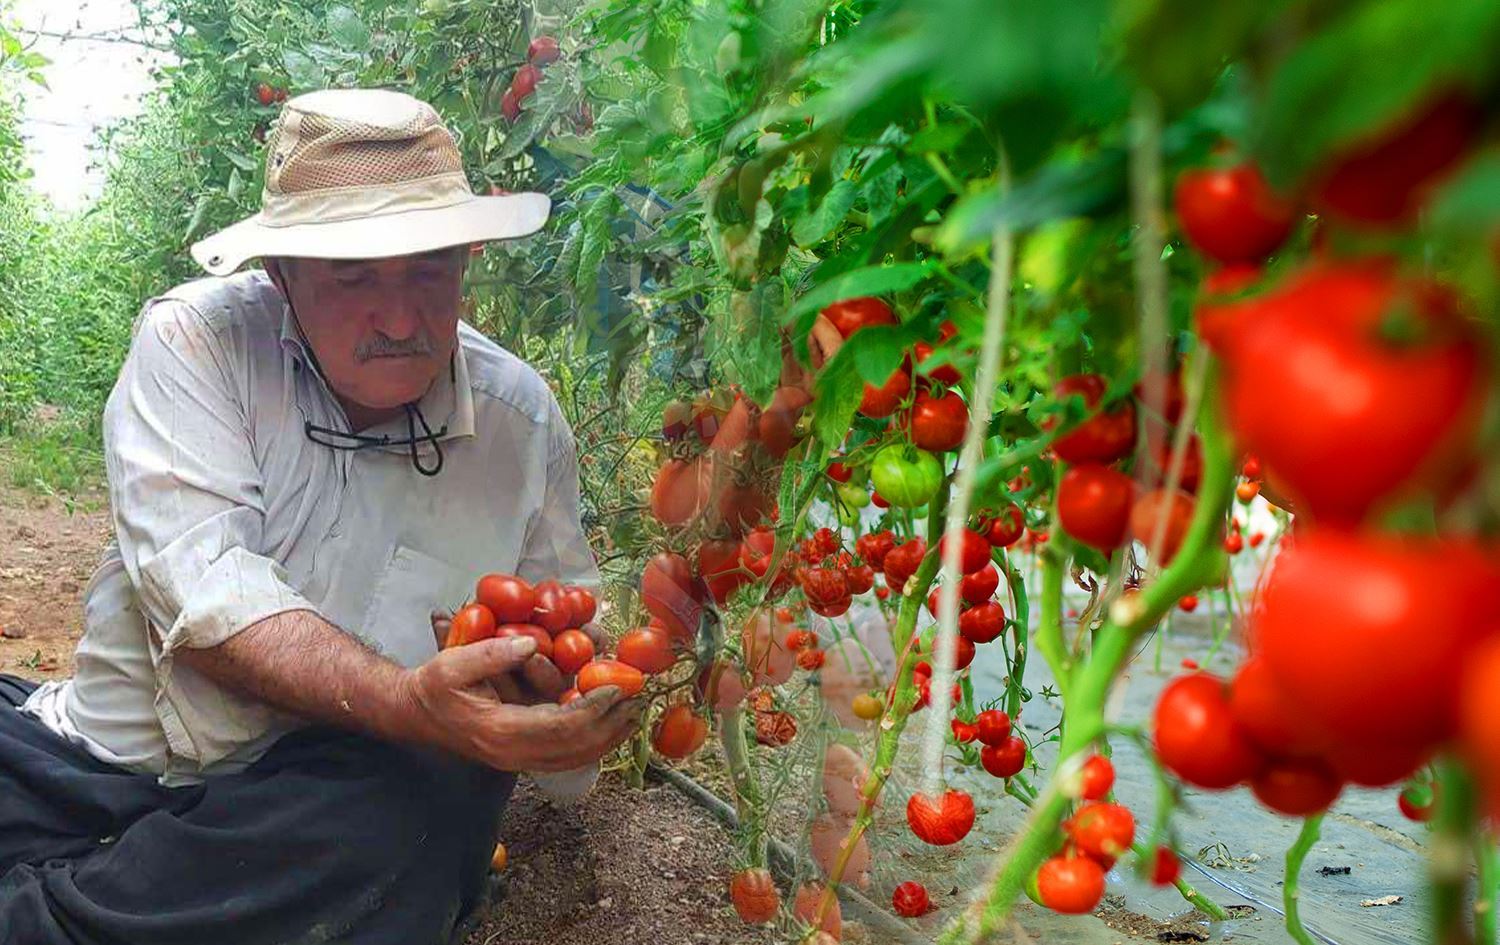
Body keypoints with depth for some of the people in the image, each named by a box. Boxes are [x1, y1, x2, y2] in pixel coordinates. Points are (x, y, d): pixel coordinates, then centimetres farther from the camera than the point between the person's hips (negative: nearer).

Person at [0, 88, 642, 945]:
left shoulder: (524, 421, 1)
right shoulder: (196, 339, -5)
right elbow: (198, 584, -18)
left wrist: (544, 674, -22)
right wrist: (408, 703, -34)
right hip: (112, 751, -2)